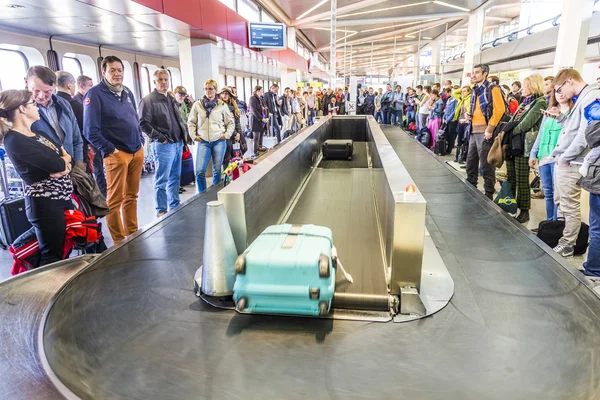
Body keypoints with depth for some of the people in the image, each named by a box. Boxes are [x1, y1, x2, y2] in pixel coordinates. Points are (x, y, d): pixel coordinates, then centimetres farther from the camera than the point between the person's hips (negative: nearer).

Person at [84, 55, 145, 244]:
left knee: (131, 196, 13)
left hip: (137, 151, 7)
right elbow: (91, 130, -11)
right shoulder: (95, 93, -7)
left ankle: (133, 234, 23)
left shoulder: (127, 92, 14)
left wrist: (141, 141, 12)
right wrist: (109, 149, -13)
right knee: (115, 200, -1)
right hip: (116, 154, -7)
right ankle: (119, 241, 8)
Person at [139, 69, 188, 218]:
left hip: (178, 143, 8)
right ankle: (161, 211, 7)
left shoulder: (172, 99, 18)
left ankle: (175, 206, 24)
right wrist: (160, 138, -17)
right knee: (162, 180, -2)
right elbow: (143, 124, -13)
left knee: (175, 177, 14)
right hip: (163, 145, -7)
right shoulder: (148, 100, -6)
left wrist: (184, 132, 11)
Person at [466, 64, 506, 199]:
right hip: (474, 132, 8)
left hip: (484, 133, -8)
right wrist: (469, 116, 8)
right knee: (471, 163, 13)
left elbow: (500, 109, -14)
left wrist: (490, 129, -19)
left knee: (486, 165, -3)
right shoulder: (475, 91, 19)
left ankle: (489, 194, 6)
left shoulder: (492, 89, -5)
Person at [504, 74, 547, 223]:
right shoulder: (524, 102, 21)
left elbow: (526, 123, -16)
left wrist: (509, 133, -12)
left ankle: (524, 211, 6)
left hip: (523, 145, -8)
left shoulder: (540, 103, -6)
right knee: (511, 179, 13)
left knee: (522, 180, -3)